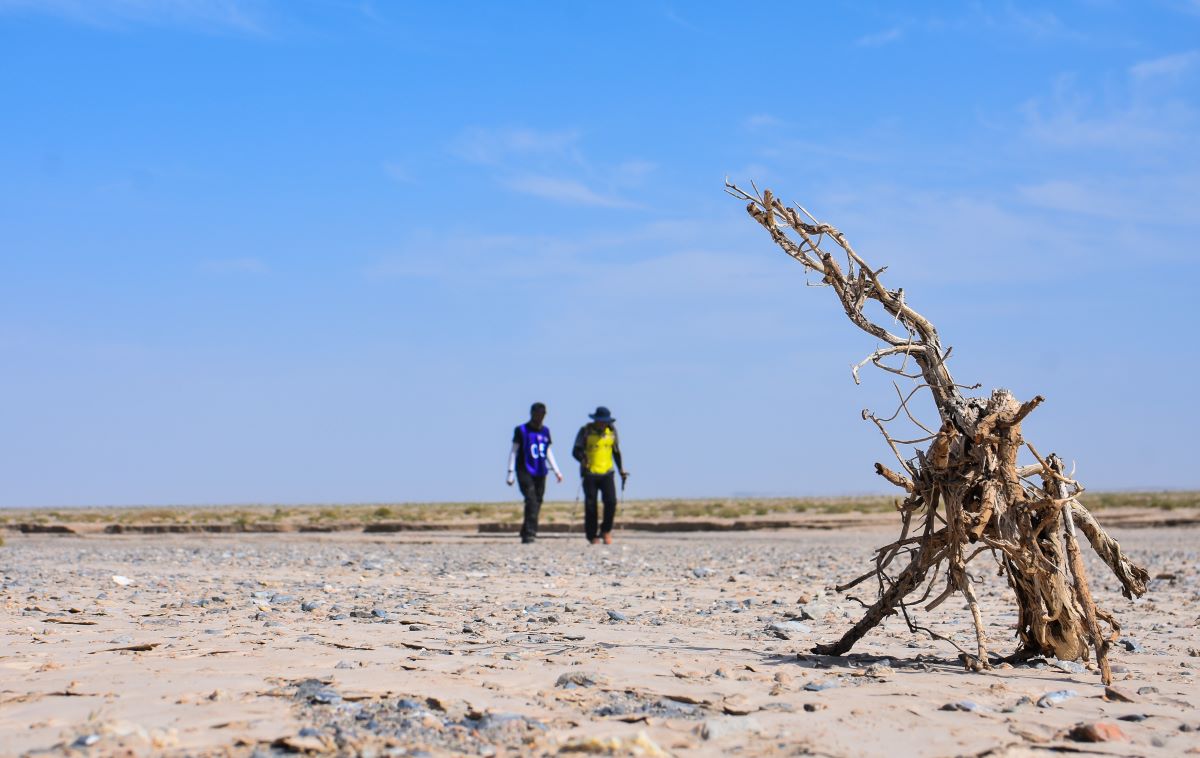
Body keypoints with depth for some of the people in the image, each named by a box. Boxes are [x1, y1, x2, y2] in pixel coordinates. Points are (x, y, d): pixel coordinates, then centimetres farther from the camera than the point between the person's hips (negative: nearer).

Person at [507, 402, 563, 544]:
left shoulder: (545, 431, 14)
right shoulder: (521, 430, -1)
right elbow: (514, 451, -1)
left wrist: (556, 470, 18)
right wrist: (510, 473, -6)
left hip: (540, 473, 5)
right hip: (525, 472, -5)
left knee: (537, 504, 3)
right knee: (531, 501, -19)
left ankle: (525, 535, 11)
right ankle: (530, 533, -21)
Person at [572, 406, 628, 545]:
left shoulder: (612, 431, 8)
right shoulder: (585, 431, -3)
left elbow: (616, 451, 19)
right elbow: (576, 450, -6)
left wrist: (621, 469, 12)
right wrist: (582, 459, -26)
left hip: (607, 473, 2)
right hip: (589, 473, -2)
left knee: (611, 502, -12)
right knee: (590, 506, -1)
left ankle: (606, 531, 7)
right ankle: (592, 536, 10)